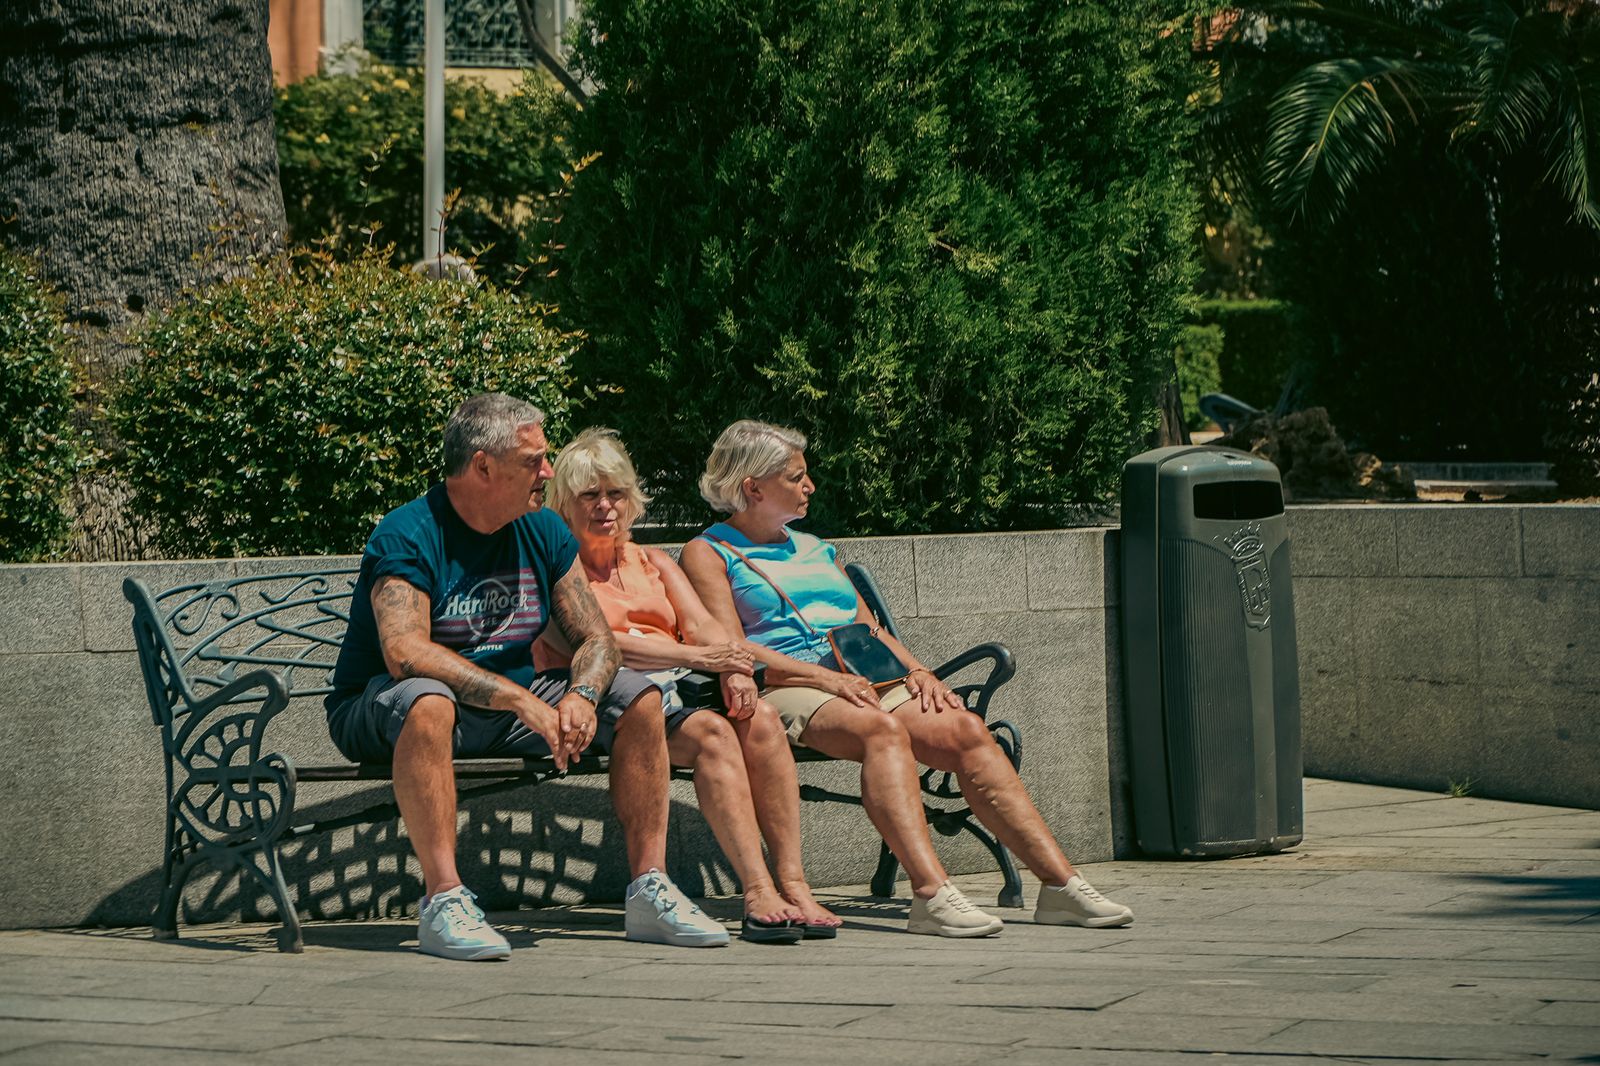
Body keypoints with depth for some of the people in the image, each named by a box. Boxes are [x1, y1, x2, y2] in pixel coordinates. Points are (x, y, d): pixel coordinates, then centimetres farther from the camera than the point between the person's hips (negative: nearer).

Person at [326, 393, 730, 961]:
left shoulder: (544, 533, 5)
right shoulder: (407, 536, -17)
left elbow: (597, 640, 4)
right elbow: (404, 652, -31)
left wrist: (582, 696, -21)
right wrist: (523, 701, -35)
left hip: (508, 708, 7)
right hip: (380, 713, -7)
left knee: (638, 696, -6)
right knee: (425, 699, -41)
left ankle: (650, 889, -9)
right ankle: (444, 899, -42)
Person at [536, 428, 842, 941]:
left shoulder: (653, 562, 26)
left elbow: (702, 625, 11)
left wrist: (734, 671, -13)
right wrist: (697, 656, -15)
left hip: (677, 686, 5)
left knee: (761, 718, -26)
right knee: (712, 732, -32)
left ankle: (793, 884, -32)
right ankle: (758, 893, -41)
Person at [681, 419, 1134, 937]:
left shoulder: (813, 548, 30)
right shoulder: (707, 553, 8)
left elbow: (870, 630, 26)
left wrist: (916, 669, 4)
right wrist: (827, 678, -17)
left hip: (861, 684, 6)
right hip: (783, 691, -6)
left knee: (967, 729, -21)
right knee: (883, 728, -37)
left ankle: (1060, 883, -27)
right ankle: (931, 895, -50)